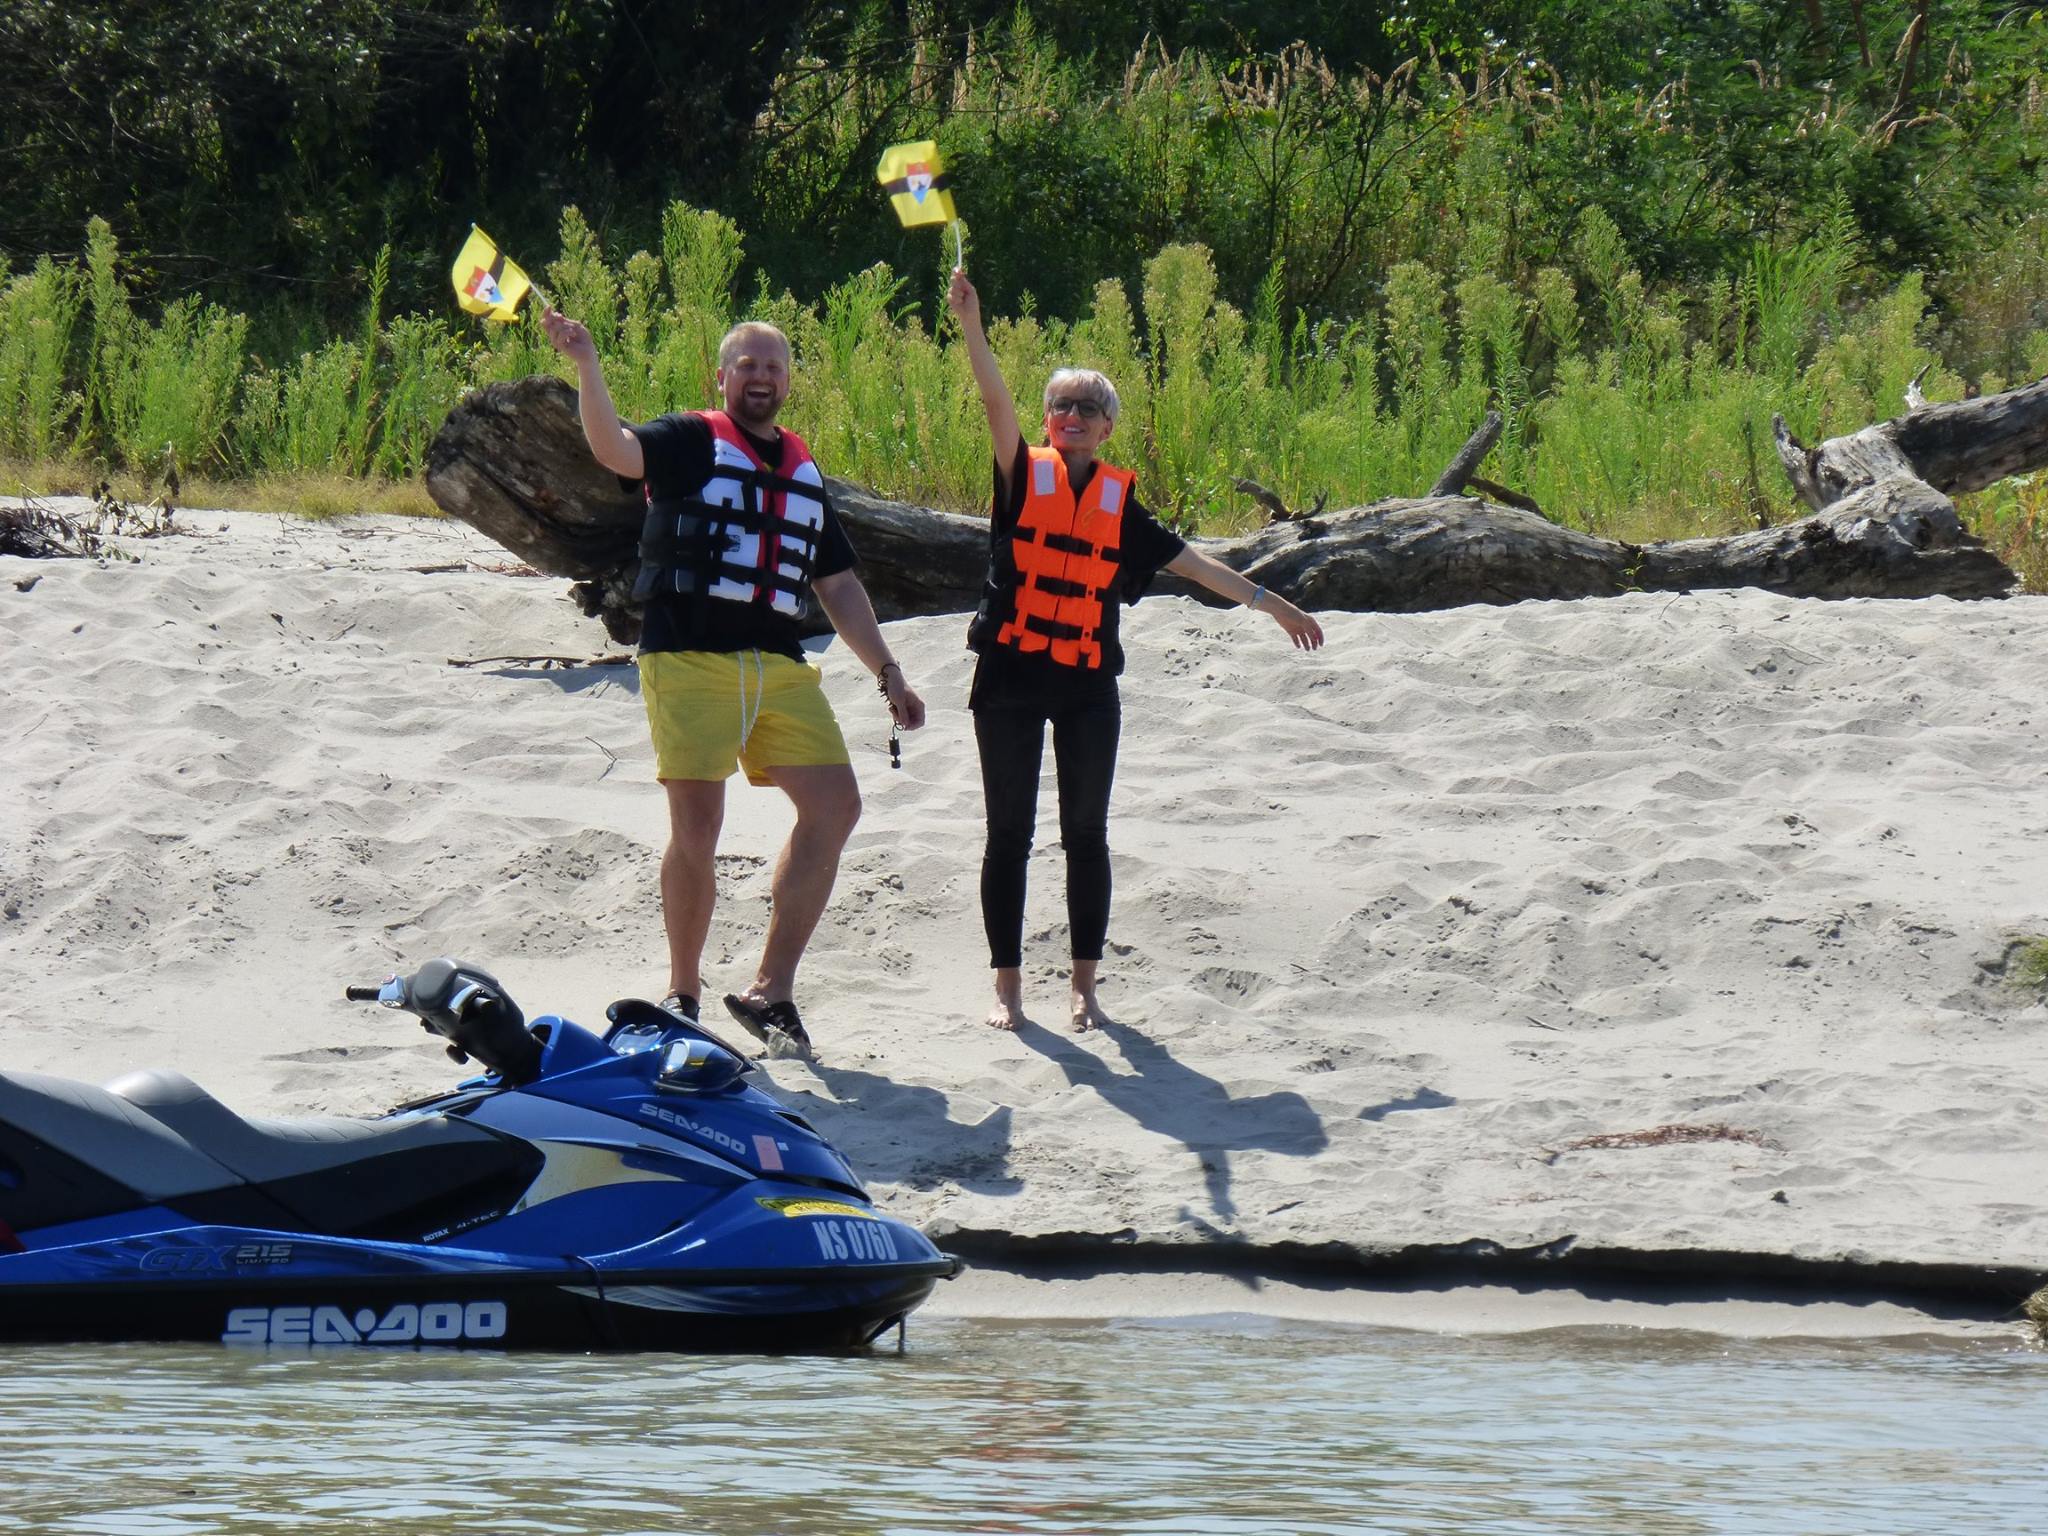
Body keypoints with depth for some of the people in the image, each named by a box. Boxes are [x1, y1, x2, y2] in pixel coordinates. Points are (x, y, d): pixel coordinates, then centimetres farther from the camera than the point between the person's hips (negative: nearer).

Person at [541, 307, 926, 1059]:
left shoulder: (802, 470, 21)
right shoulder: (689, 441, 5)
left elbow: (838, 586, 26)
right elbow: (615, 449, -17)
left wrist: (887, 673, 21)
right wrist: (586, 366, -33)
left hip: (780, 668, 5)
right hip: (689, 659, -5)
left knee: (834, 807, -6)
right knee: (696, 826, -9)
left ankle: (771, 990, 0)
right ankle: (682, 991, 8)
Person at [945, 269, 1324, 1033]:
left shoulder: (1118, 500, 9)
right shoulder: (1024, 476, 1)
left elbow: (1187, 560, 15)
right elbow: (997, 403, -13)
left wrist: (1267, 602, 15)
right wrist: (971, 327, -29)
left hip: (1087, 684, 2)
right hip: (1010, 676, -2)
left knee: (1086, 836, 5)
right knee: (1009, 835, 2)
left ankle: (1084, 986, 14)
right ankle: (1008, 988, 9)